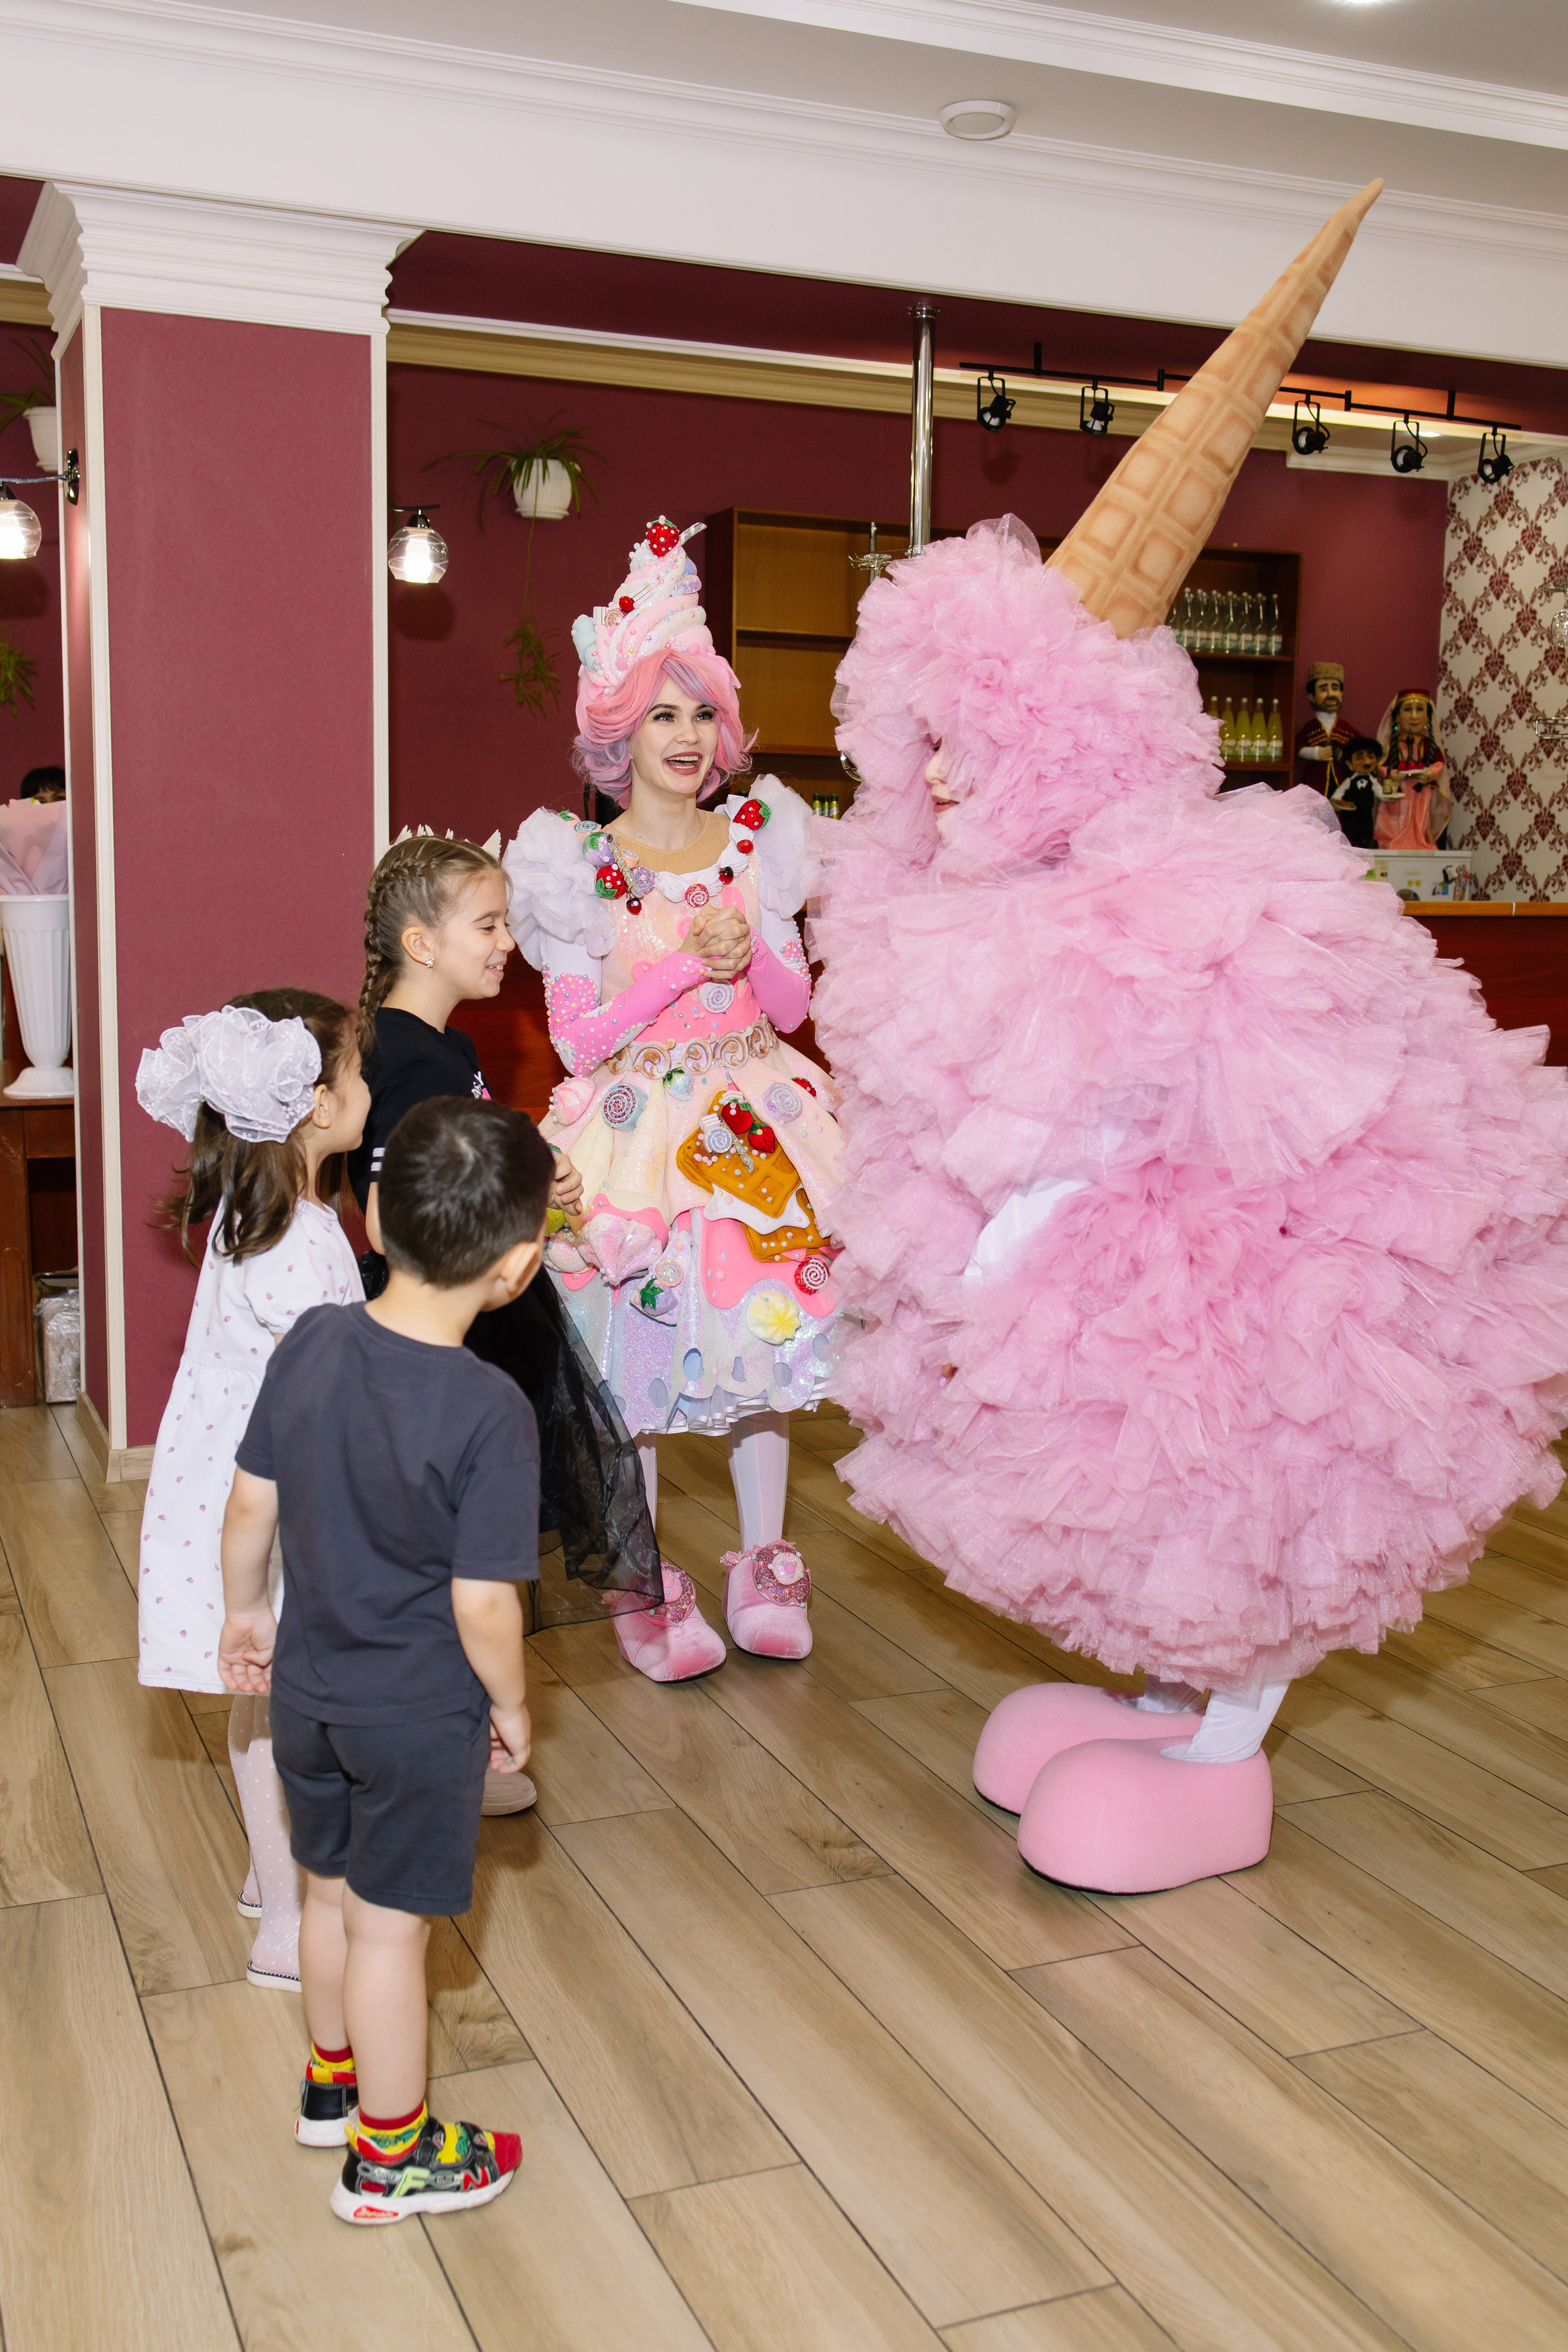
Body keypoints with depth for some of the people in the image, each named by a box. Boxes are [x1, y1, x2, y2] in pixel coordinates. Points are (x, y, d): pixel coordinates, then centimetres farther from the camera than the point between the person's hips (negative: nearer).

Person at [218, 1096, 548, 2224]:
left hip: (308, 1689, 6)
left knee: (332, 1894, 24)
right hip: (422, 1716, -6)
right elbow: (483, 1603, -23)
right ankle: (390, 2154, 31)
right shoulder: (490, 1410, -27)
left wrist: (245, 1611, 16)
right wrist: (512, 1708, -5)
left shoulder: (311, 1344, -11)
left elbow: (251, 1504, -1)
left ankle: (334, 2083, 47)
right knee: (390, 1926, 11)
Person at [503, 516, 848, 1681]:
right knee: (634, 1356, 1)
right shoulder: (580, 865, -4)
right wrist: (684, 963, -18)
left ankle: (765, 1567, 24)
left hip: (756, 1120, 3)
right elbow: (578, 1033, -8)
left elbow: (794, 1007, 7)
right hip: (639, 1125, -3)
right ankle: (647, 1585, 17)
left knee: (765, 1331, 9)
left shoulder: (759, 839, 5)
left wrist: (754, 951, -13)